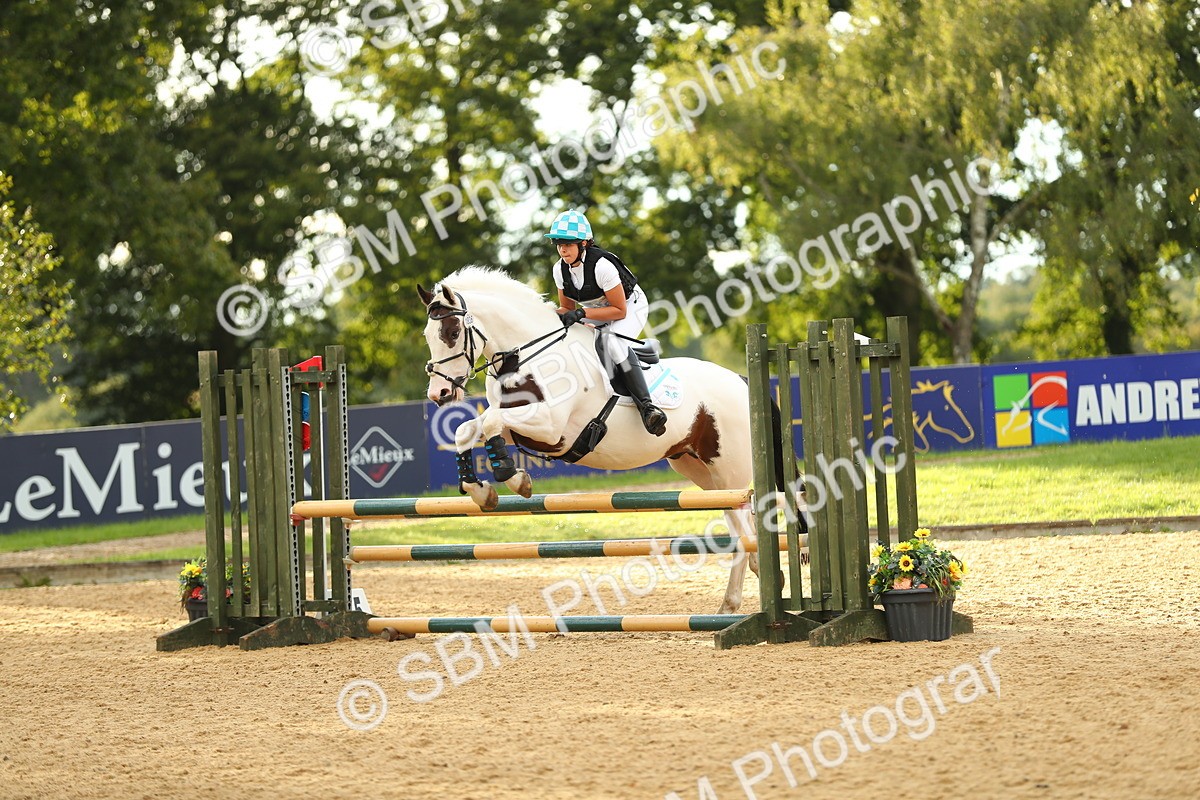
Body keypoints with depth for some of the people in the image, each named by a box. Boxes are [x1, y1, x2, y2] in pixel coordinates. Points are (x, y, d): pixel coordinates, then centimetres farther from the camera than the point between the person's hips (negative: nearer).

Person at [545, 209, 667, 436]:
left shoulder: (601, 265, -30)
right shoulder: (560, 269, -10)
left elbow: (619, 311, -26)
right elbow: (567, 307, 3)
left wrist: (582, 313, -36)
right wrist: (556, 315, -20)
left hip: (631, 307, -8)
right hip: (597, 313, 8)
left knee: (613, 341, -37)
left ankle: (646, 406, -45)